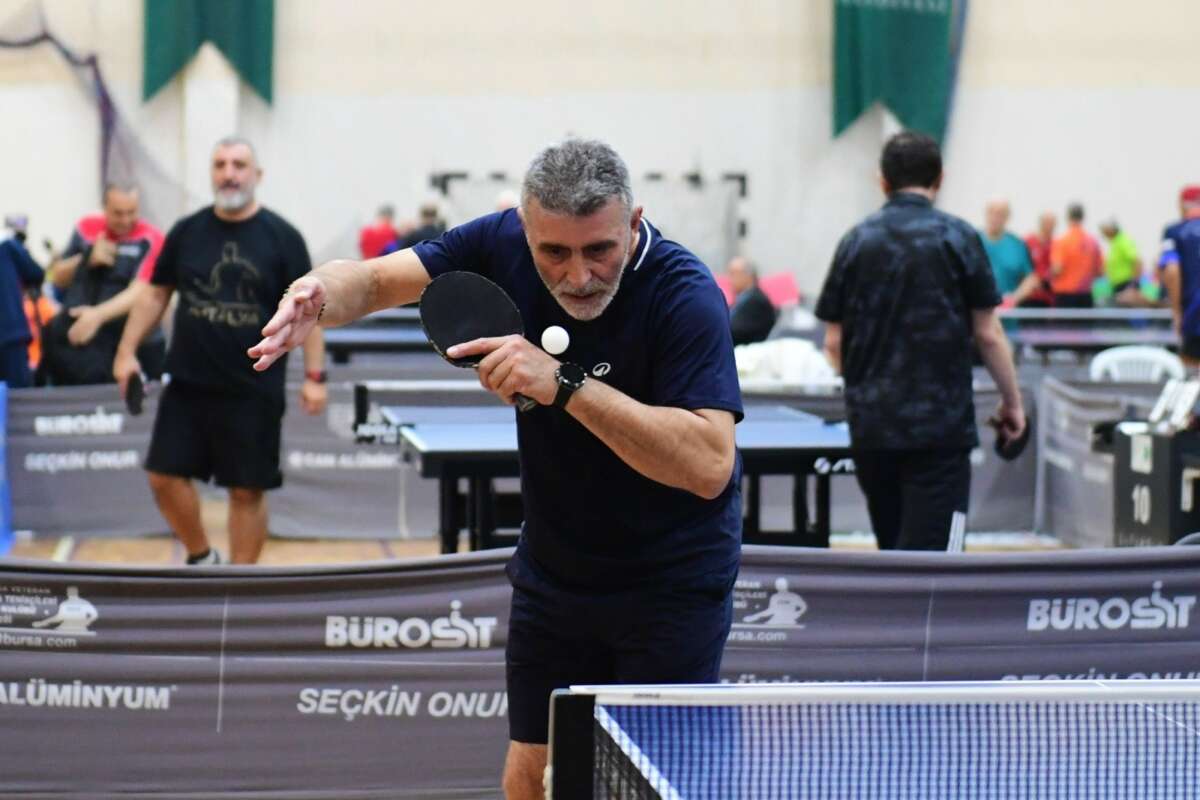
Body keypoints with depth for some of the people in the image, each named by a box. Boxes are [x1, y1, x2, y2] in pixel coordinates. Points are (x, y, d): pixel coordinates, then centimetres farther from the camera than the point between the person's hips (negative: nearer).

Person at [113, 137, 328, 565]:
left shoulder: (282, 237, -4)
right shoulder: (186, 232, 4)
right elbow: (155, 293, 13)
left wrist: (314, 375, -8)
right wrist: (127, 351, 6)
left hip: (253, 390, -3)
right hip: (187, 384, 3)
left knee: (247, 490, 2)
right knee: (165, 475, 3)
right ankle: (201, 557, 26)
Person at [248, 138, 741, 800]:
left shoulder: (685, 296, -26)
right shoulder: (505, 243, -11)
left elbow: (707, 464, -36)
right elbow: (375, 278, -5)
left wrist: (566, 384, -42)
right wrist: (324, 294, -30)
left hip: (672, 579, -4)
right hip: (553, 566, 5)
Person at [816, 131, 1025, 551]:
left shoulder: (856, 240, 5)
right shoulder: (957, 237, -4)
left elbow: (834, 343, 6)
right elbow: (987, 334, -5)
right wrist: (1012, 399, 8)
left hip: (870, 425, 4)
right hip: (941, 422, -4)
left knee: (894, 550, 15)